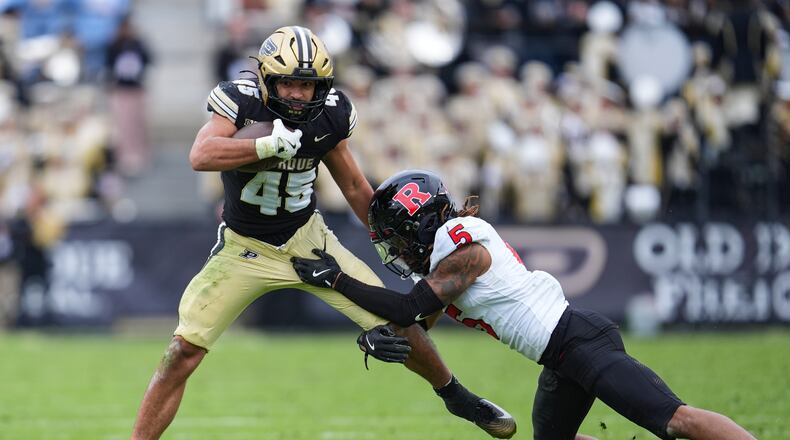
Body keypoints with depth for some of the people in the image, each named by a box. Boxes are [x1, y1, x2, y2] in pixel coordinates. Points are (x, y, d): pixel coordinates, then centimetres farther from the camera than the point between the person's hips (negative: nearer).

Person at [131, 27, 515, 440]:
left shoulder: (328, 115, -9)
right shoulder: (242, 102, -20)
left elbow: (355, 188, 6)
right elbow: (200, 156, -38)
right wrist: (271, 145, -43)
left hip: (307, 238, 3)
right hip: (245, 249, -3)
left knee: (400, 325, 2)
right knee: (184, 351, -14)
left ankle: (456, 397, 29)